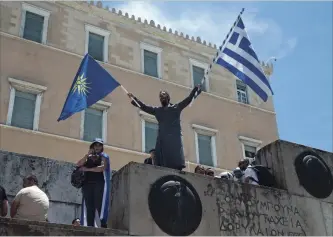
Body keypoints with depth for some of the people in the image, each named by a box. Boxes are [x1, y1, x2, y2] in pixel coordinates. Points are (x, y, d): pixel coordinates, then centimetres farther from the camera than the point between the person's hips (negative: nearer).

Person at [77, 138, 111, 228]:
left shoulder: (104, 156, 12)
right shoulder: (88, 157, 23)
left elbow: (102, 167, -7)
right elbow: (79, 164, 7)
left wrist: (87, 169, -2)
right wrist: (87, 154, 0)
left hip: (99, 183, -3)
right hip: (88, 183, 3)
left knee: (99, 206, -13)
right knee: (89, 207, -5)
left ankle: (102, 226, -18)